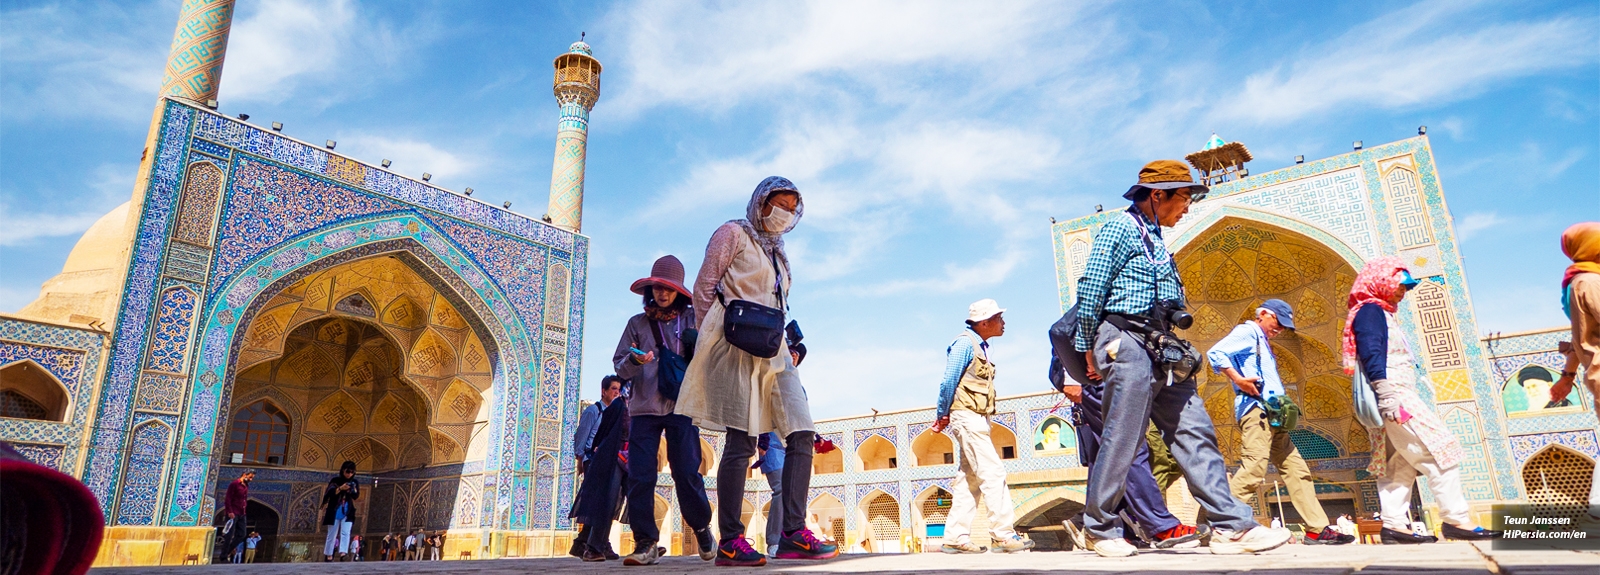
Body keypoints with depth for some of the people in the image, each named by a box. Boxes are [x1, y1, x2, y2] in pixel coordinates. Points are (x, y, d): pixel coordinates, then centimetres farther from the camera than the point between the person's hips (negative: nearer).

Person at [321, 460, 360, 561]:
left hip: (348, 513, 1)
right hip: (334, 512, -1)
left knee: (345, 533, -14)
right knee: (332, 534, 5)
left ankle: (343, 554, -25)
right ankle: (328, 555, 15)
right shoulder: (335, 480, 0)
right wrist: (340, 488, -23)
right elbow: (329, 494, -9)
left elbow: (356, 496, 1)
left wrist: (353, 491, -19)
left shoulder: (354, 483, 7)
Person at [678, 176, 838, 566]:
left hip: (772, 351, 8)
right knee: (742, 442, -10)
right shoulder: (734, 234, 5)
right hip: (738, 347, -7)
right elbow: (704, 288, -1)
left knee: (802, 433, -4)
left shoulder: (777, 254, 26)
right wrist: (708, 340, -5)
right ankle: (729, 542, -3)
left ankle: (793, 534, -2)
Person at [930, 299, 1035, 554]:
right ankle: (1003, 534, -8)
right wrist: (942, 414, -4)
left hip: (976, 419, 10)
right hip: (967, 416, -10)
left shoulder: (979, 347, 19)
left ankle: (955, 537, 10)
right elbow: (949, 382, -13)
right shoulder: (965, 343, -10)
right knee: (992, 472, -11)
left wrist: (944, 415, 11)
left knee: (970, 479, 8)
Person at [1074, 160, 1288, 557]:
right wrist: (1088, 349, -5)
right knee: (1121, 441, -5)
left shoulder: (1154, 239, 23)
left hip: (1162, 351, 9)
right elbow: (1090, 291, -9)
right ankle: (1101, 529, 6)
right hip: (1127, 344, -9)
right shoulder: (1120, 228, -4)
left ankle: (1230, 527, 3)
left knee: (1195, 434, 2)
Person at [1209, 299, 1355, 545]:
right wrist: (1238, 379, -21)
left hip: (1273, 416, 10)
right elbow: (1215, 352, -16)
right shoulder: (1247, 331, 1)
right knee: (1253, 470, -17)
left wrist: (1285, 403, 12)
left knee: (1297, 470, 9)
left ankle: (1318, 529, 13)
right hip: (1255, 410, -10)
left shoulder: (1262, 342, 28)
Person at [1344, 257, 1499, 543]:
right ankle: (1455, 520, -8)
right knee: (1440, 451, -10)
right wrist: (1388, 400, -26)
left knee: (1399, 464, 6)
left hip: (1394, 400, 10)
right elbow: (1372, 358, -19)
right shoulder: (1370, 311, -7)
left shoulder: (1380, 313, 24)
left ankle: (1394, 525, 3)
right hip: (1394, 397, -10)